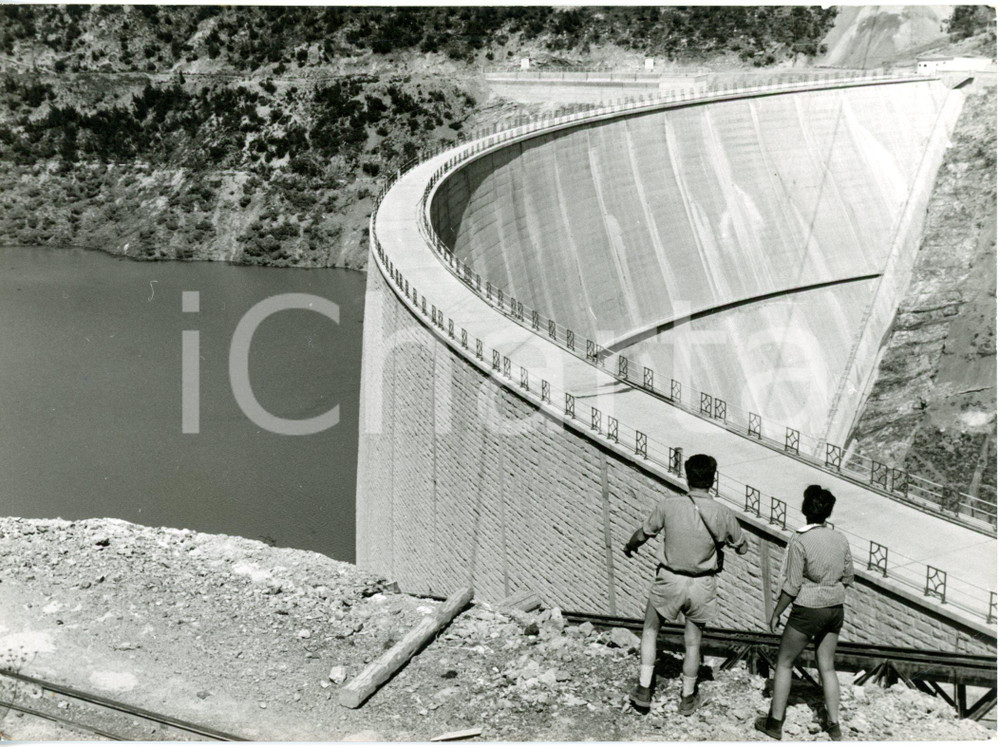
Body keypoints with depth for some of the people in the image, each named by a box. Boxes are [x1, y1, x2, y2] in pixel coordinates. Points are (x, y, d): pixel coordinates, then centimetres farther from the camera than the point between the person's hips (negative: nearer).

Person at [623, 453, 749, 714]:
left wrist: (629, 546, 23)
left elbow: (643, 534, 1)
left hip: (669, 580, -1)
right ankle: (687, 698, 33)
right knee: (693, 641, 18)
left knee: (650, 630, 22)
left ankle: (644, 690, 21)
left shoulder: (668, 505, -15)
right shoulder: (723, 514, -13)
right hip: (701, 585, 1)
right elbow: (742, 548, 3)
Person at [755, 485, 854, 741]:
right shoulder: (841, 539, -2)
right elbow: (848, 577, 8)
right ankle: (834, 724, 20)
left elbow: (792, 586, -16)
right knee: (827, 667, 17)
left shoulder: (800, 541, -19)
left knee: (784, 663, 10)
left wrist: (776, 612, -4)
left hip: (807, 611, -5)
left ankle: (774, 722, 16)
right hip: (835, 609, 5)